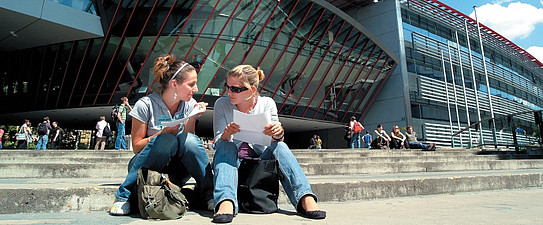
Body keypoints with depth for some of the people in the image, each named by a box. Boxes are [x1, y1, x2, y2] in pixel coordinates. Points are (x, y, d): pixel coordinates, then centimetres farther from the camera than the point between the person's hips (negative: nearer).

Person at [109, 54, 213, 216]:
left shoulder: (189, 105, 0)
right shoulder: (145, 105, -11)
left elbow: (187, 143, -2)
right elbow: (136, 147, -9)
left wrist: (192, 118, -17)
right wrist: (164, 132, -23)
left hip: (175, 172, 3)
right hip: (147, 167, -2)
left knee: (189, 139, -27)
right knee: (167, 140, -33)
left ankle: (209, 195, -18)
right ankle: (124, 195, -20)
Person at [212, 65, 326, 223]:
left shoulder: (267, 104, -1)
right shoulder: (222, 104, -2)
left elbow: (275, 143, -4)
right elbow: (218, 143, -6)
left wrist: (278, 134, -30)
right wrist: (226, 134, -30)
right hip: (232, 161, 0)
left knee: (279, 146, -27)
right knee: (226, 146, -30)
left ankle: (305, 198, -41)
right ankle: (226, 202, -51)